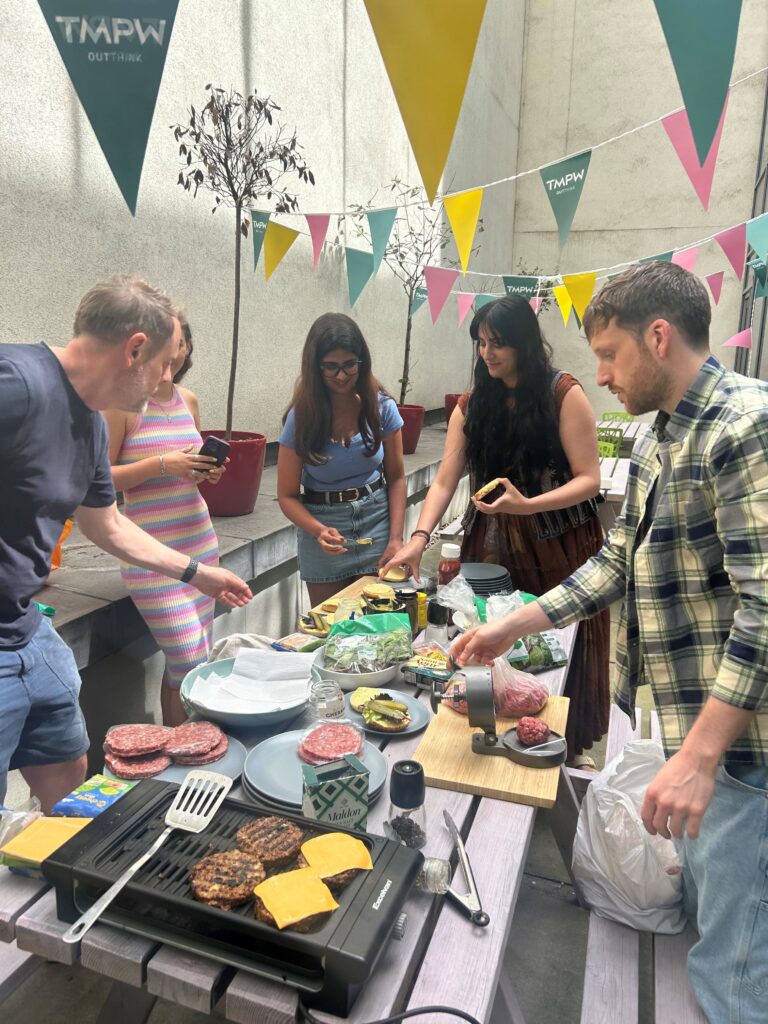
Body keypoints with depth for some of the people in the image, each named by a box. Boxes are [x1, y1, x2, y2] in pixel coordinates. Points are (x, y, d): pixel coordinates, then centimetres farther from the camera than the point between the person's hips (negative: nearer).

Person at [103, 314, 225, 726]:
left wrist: (209, 472, 1)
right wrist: (161, 464, -20)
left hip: (200, 544, 6)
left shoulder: (188, 400, 10)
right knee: (192, 668, -6)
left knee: (179, 664, 12)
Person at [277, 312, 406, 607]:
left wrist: (396, 538, -8)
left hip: (377, 522, 1)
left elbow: (396, 477, 2)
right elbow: (287, 496, -6)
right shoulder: (301, 417, -10)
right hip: (323, 525, -1)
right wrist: (319, 531, -24)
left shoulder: (381, 407, -6)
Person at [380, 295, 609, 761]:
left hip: (559, 547, -3)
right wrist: (419, 538, -15)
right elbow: (444, 483, 0)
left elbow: (589, 479, -11)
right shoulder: (472, 406, 4)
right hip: (495, 548, 3)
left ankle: (572, 746, 30)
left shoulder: (563, 394, -8)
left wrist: (527, 505, -26)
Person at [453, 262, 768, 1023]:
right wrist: (513, 626, 11)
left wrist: (699, 756, -27)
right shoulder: (659, 439, 9)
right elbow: (618, 563, 14)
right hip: (693, 725, 9)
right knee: (703, 913, 26)